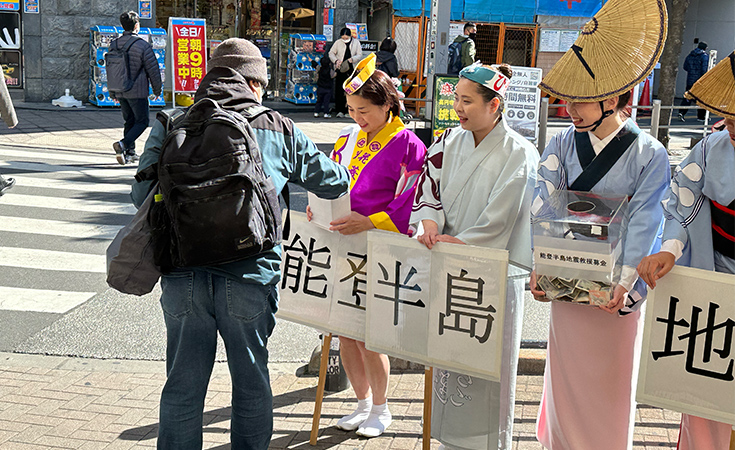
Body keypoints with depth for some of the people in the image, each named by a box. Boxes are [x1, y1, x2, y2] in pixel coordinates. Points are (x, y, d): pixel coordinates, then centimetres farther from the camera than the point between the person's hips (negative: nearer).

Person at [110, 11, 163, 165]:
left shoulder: (114, 44, 6)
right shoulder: (143, 45, -13)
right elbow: (153, 70, -8)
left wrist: (113, 93, 21)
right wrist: (157, 89, 6)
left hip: (120, 92, 6)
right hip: (138, 92, -6)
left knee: (129, 121, 17)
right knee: (142, 121, 3)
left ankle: (130, 153, 16)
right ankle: (123, 144, -18)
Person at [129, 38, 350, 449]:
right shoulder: (279, 129, 6)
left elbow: (144, 194, 3)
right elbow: (335, 182, 16)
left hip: (184, 275, 1)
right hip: (249, 274, -1)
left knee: (183, 387, 14)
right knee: (251, 382, 18)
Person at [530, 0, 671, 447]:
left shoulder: (649, 154, -7)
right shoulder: (562, 145, 1)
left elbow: (644, 223, -14)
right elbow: (543, 206, -8)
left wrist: (625, 282, -25)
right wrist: (538, 267, -20)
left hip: (618, 288, -2)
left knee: (613, 382, 10)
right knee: (567, 376, 11)